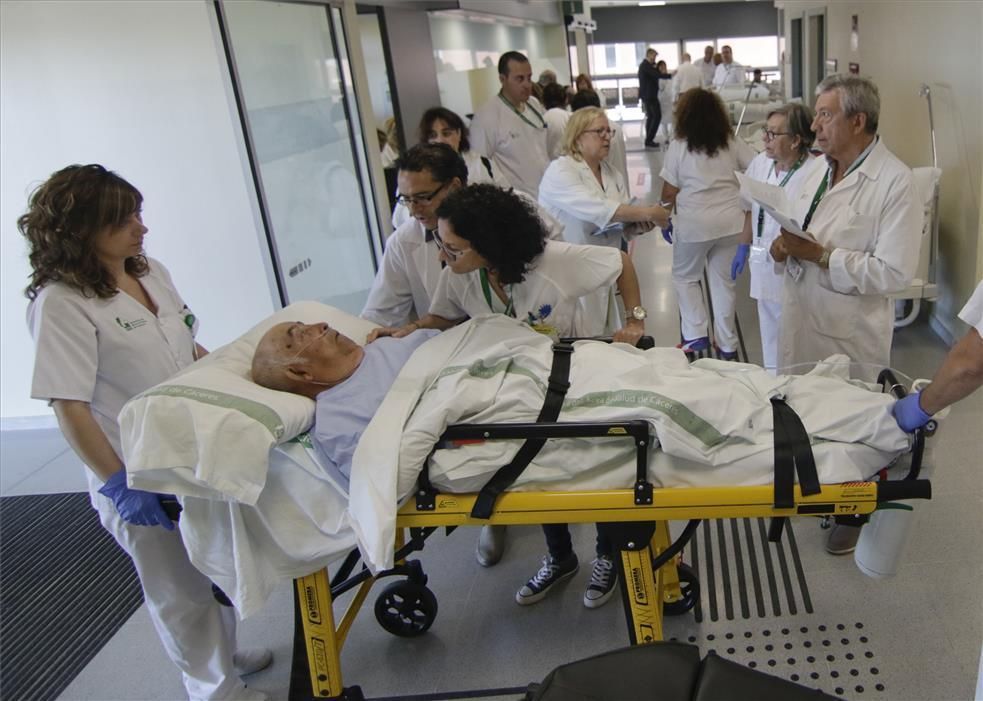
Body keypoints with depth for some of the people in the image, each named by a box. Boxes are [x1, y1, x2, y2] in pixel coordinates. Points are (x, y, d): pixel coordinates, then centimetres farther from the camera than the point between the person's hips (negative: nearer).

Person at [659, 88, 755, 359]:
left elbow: (669, 192, -5)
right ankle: (727, 343, 19)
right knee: (724, 279, 12)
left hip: (694, 223, -3)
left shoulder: (679, 146, -5)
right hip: (731, 221, 3)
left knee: (685, 276, 16)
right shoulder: (732, 143, 4)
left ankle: (695, 334, 8)